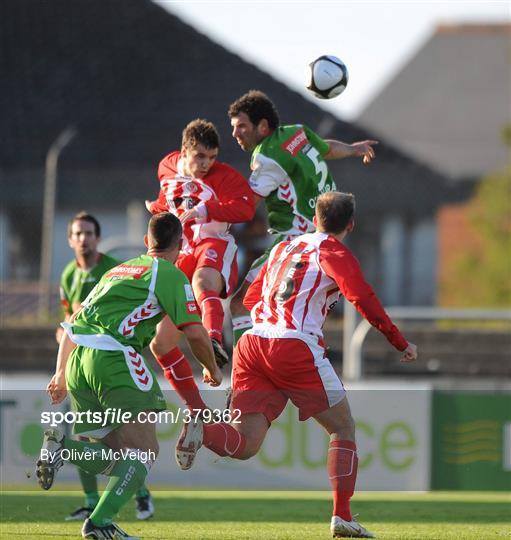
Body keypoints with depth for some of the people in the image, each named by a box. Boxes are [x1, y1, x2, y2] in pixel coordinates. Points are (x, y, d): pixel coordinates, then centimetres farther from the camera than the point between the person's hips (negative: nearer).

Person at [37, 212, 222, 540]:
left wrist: (61, 373, 30)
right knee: (143, 451, -2)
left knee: (117, 458, 13)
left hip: (78, 360, 7)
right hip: (115, 358, -7)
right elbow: (194, 332, -3)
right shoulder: (171, 275, 4)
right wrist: (212, 369, 15)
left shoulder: (118, 271, 27)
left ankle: (62, 447, -13)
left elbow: (73, 322, 28)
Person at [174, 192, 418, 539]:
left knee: (245, 445, 1)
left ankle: (202, 430, -28)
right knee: (343, 429, 9)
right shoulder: (333, 251, 4)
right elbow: (361, 296, -11)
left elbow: (250, 299, 26)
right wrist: (401, 343, -7)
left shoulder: (283, 247, 23)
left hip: (252, 343, 5)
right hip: (296, 347, -5)